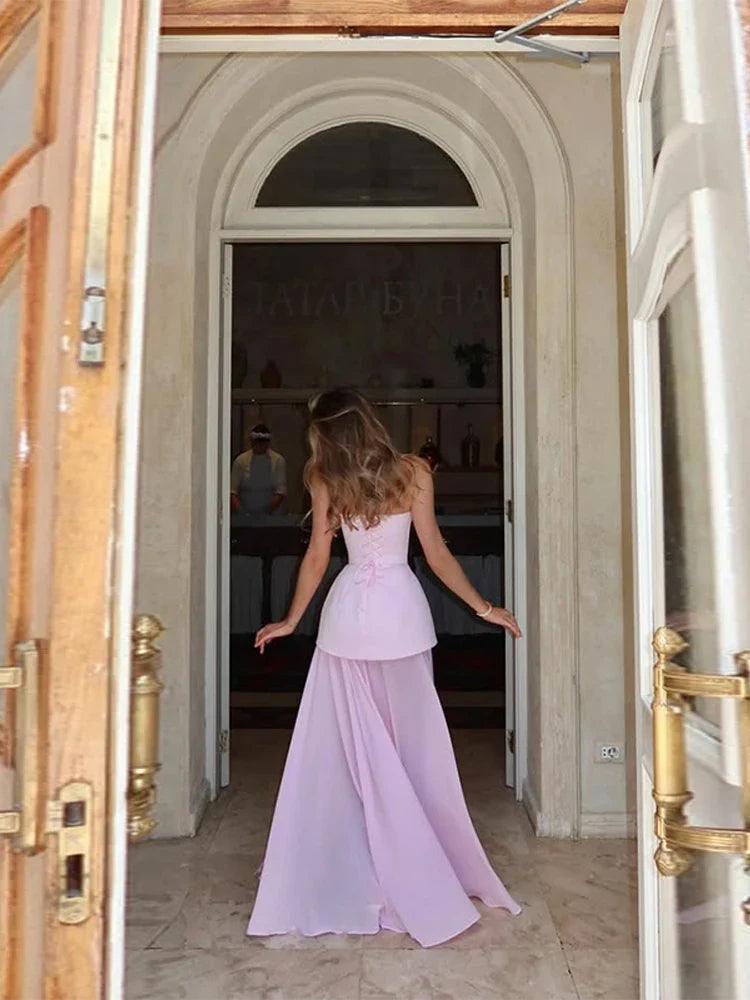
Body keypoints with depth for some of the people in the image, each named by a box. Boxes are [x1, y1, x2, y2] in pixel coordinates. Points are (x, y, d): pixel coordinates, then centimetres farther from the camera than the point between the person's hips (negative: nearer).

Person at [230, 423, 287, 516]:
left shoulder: (278, 461, -1)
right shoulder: (240, 461, 2)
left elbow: (280, 491, -6)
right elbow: (233, 490, 0)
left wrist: (269, 512, -20)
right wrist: (237, 508, -19)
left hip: (271, 514, 0)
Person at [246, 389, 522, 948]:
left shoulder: (325, 479, -1)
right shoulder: (413, 472, -3)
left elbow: (317, 558, 1)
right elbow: (436, 553, -4)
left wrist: (291, 621, 14)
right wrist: (483, 607, 7)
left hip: (348, 615, 0)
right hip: (401, 611, 0)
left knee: (347, 751, 10)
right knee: (411, 750, 12)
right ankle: (425, 883, 24)